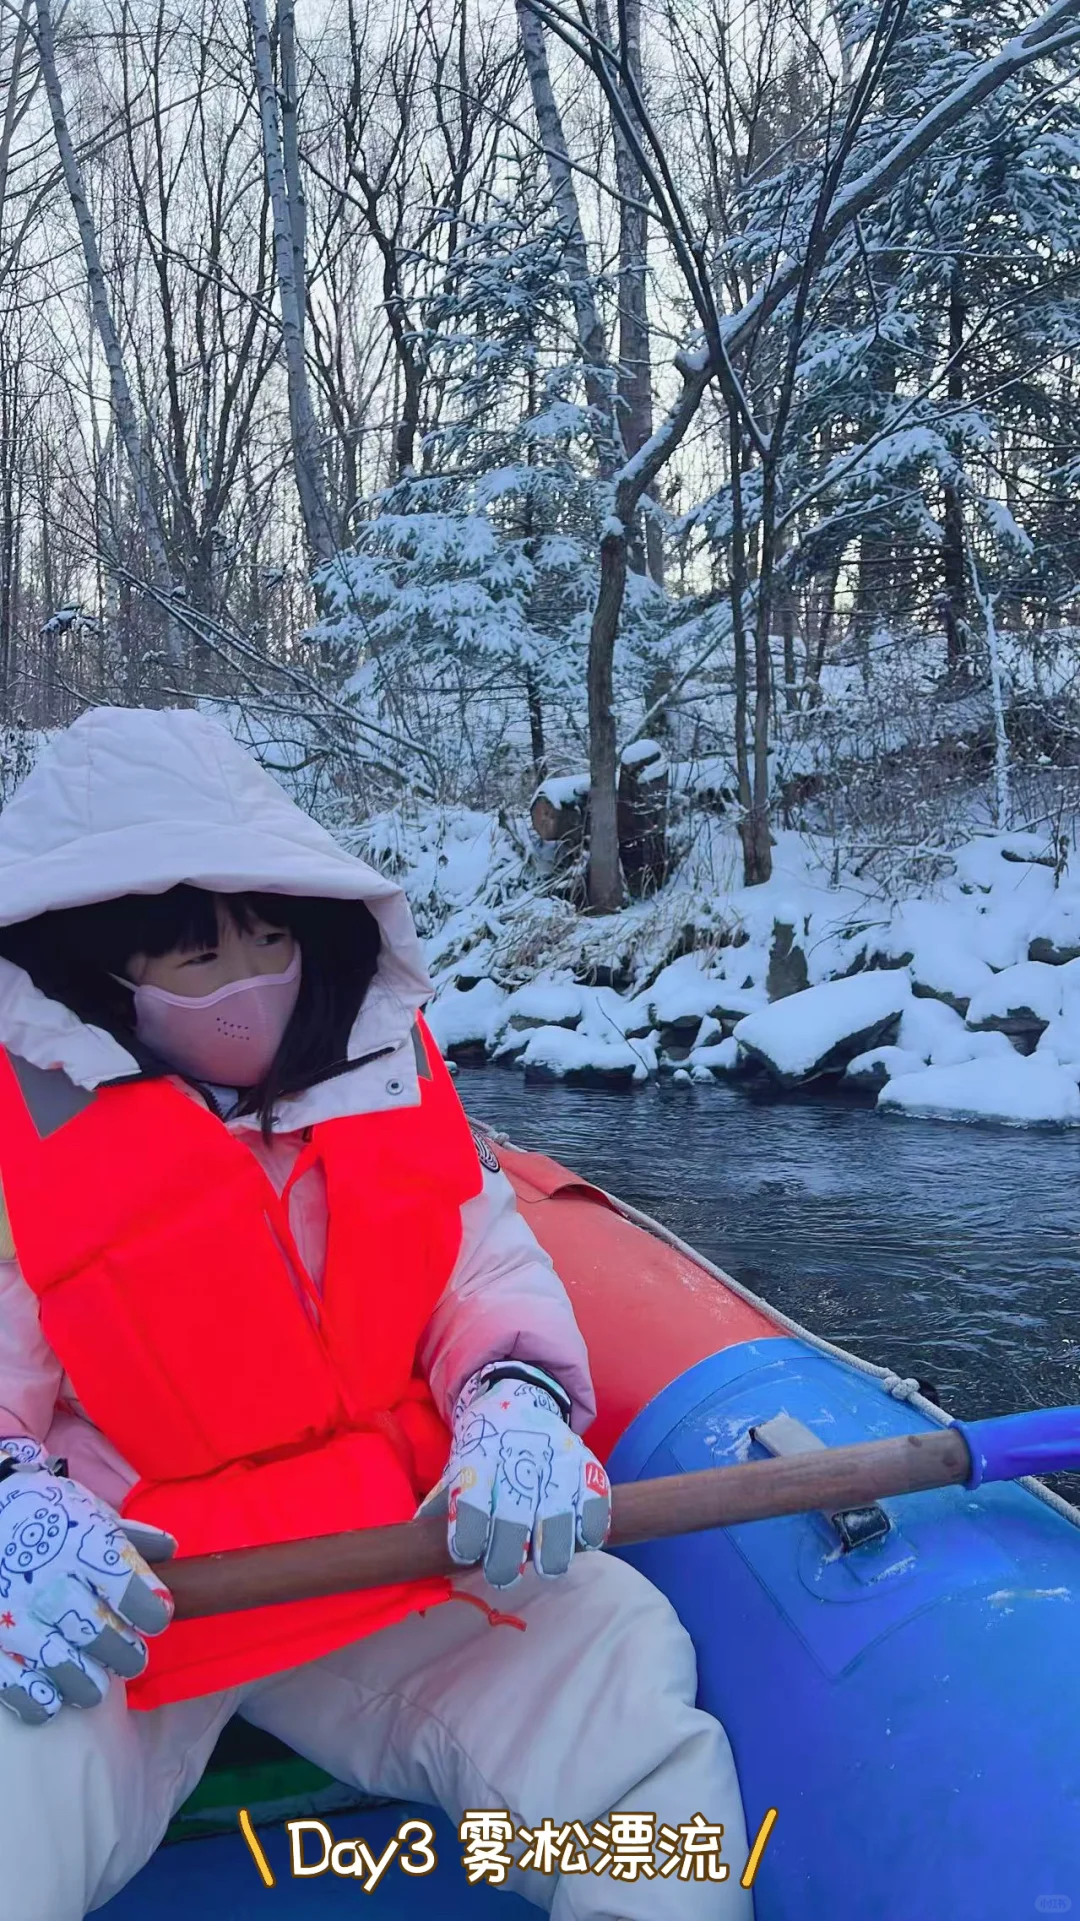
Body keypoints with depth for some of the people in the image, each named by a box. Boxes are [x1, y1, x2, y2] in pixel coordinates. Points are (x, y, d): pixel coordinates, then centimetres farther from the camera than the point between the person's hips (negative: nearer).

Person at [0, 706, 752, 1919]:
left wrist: (516, 1407, -17)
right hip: (102, 1613, -3)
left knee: (615, 1652, -16)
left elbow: (492, 1273, 5)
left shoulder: (381, 1069, 5)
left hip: (384, 1553, 4)